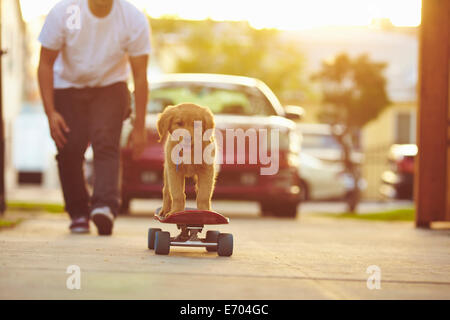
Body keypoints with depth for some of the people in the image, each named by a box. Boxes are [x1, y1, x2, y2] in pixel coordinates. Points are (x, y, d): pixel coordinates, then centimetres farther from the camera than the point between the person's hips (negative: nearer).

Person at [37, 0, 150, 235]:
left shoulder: (134, 19, -19)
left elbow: (140, 75, -12)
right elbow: (45, 64, -11)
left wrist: (139, 127, -13)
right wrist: (50, 112, -17)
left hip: (110, 86, 0)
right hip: (68, 86, 0)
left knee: (106, 143, -22)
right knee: (69, 148, -11)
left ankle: (106, 205, -34)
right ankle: (78, 213, 3)